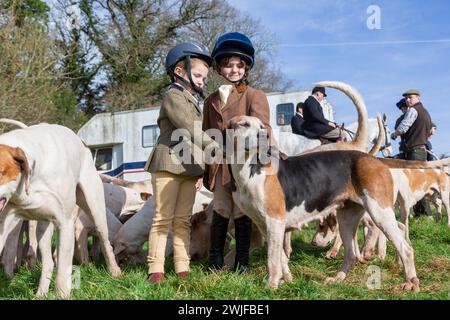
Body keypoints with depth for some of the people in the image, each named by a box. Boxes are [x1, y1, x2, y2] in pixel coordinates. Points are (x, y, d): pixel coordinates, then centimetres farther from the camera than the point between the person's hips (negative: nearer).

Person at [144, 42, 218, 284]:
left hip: (189, 168, 8)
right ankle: (156, 269, -2)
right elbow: (190, 129, -19)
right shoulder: (173, 95, -6)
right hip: (168, 164, -8)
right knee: (163, 218, -6)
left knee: (183, 220, 7)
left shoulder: (193, 101, 23)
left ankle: (182, 268, 9)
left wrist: (199, 169, 18)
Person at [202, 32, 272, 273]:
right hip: (219, 167, 3)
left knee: (242, 214, 3)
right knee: (220, 212, 7)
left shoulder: (254, 96, 1)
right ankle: (215, 260, 18)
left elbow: (261, 126, -12)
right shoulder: (211, 100, 16)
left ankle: (242, 262, 14)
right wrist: (205, 167, 15)